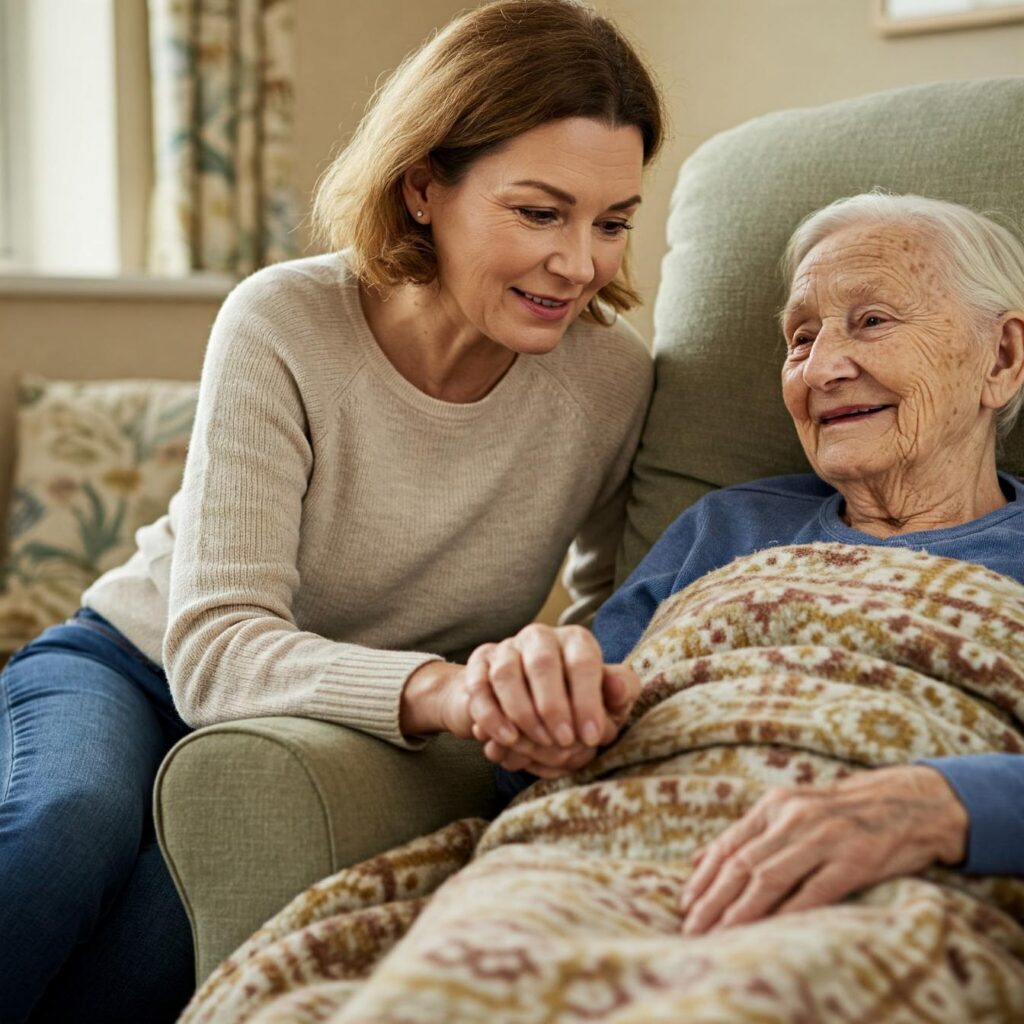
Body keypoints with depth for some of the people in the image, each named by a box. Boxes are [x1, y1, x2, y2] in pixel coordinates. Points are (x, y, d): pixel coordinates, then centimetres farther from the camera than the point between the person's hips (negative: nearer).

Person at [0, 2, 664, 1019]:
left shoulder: (611, 381, -11)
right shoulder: (285, 327, -20)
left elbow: (610, 597, 9)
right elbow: (212, 645, -29)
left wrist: (576, 670, -16)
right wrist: (440, 686, -48)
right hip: (134, 671, -1)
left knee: (151, 942, -32)